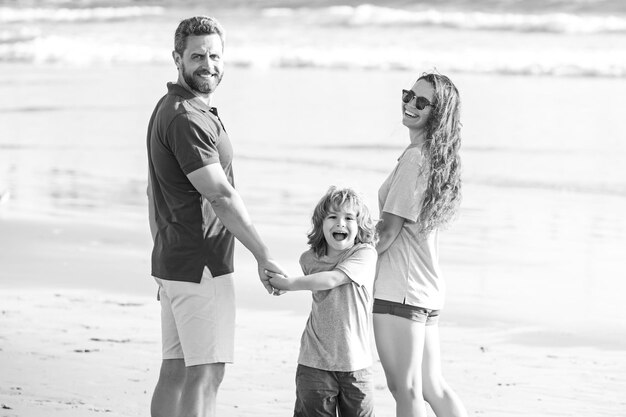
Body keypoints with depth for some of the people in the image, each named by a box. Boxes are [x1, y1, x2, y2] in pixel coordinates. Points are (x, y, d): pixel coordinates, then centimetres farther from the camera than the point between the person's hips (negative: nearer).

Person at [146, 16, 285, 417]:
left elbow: (155, 192, 20)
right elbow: (221, 196, -20)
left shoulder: (167, 109, 15)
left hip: (173, 260, 10)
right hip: (201, 266, -10)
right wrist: (264, 255, -15)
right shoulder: (187, 119, -18)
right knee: (205, 373, -8)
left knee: (175, 370, 11)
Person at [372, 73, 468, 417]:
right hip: (427, 289, 10)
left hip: (399, 290, -9)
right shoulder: (437, 157, 13)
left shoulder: (415, 159, -15)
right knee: (432, 387, 16)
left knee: (406, 389, -3)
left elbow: (388, 230, -15)